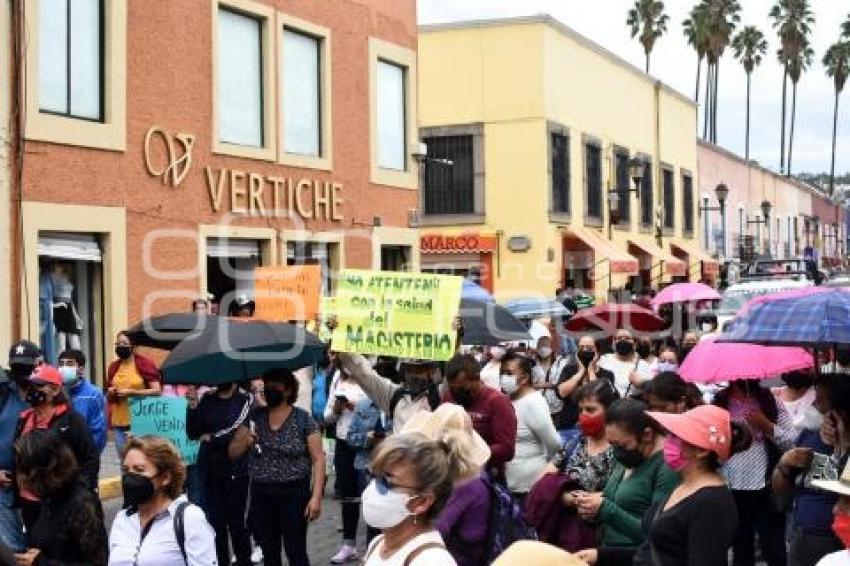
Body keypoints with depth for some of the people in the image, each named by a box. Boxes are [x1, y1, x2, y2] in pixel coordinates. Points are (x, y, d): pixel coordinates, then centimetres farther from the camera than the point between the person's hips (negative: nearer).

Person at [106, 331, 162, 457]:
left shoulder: (145, 364, -4)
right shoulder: (114, 367, 13)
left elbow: (157, 390, -11)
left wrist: (131, 392, -15)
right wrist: (110, 394, -1)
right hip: (119, 422, 6)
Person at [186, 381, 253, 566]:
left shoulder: (245, 399, -4)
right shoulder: (207, 399, 7)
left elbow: (237, 430, -16)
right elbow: (193, 433, 2)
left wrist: (211, 438, -1)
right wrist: (192, 406, -12)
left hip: (235, 470, -4)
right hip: (210, 469, 4)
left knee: (236, 520, 0)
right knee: (215, 520, 7)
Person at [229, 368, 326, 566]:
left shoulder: (303, 419, -5)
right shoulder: (254, 417, 5)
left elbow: (318, 459, -7)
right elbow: (232, 453, 7)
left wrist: (316, 496, -16)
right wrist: (244, 441, -16)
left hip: (294, 494, -4)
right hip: (261, 495, 4)